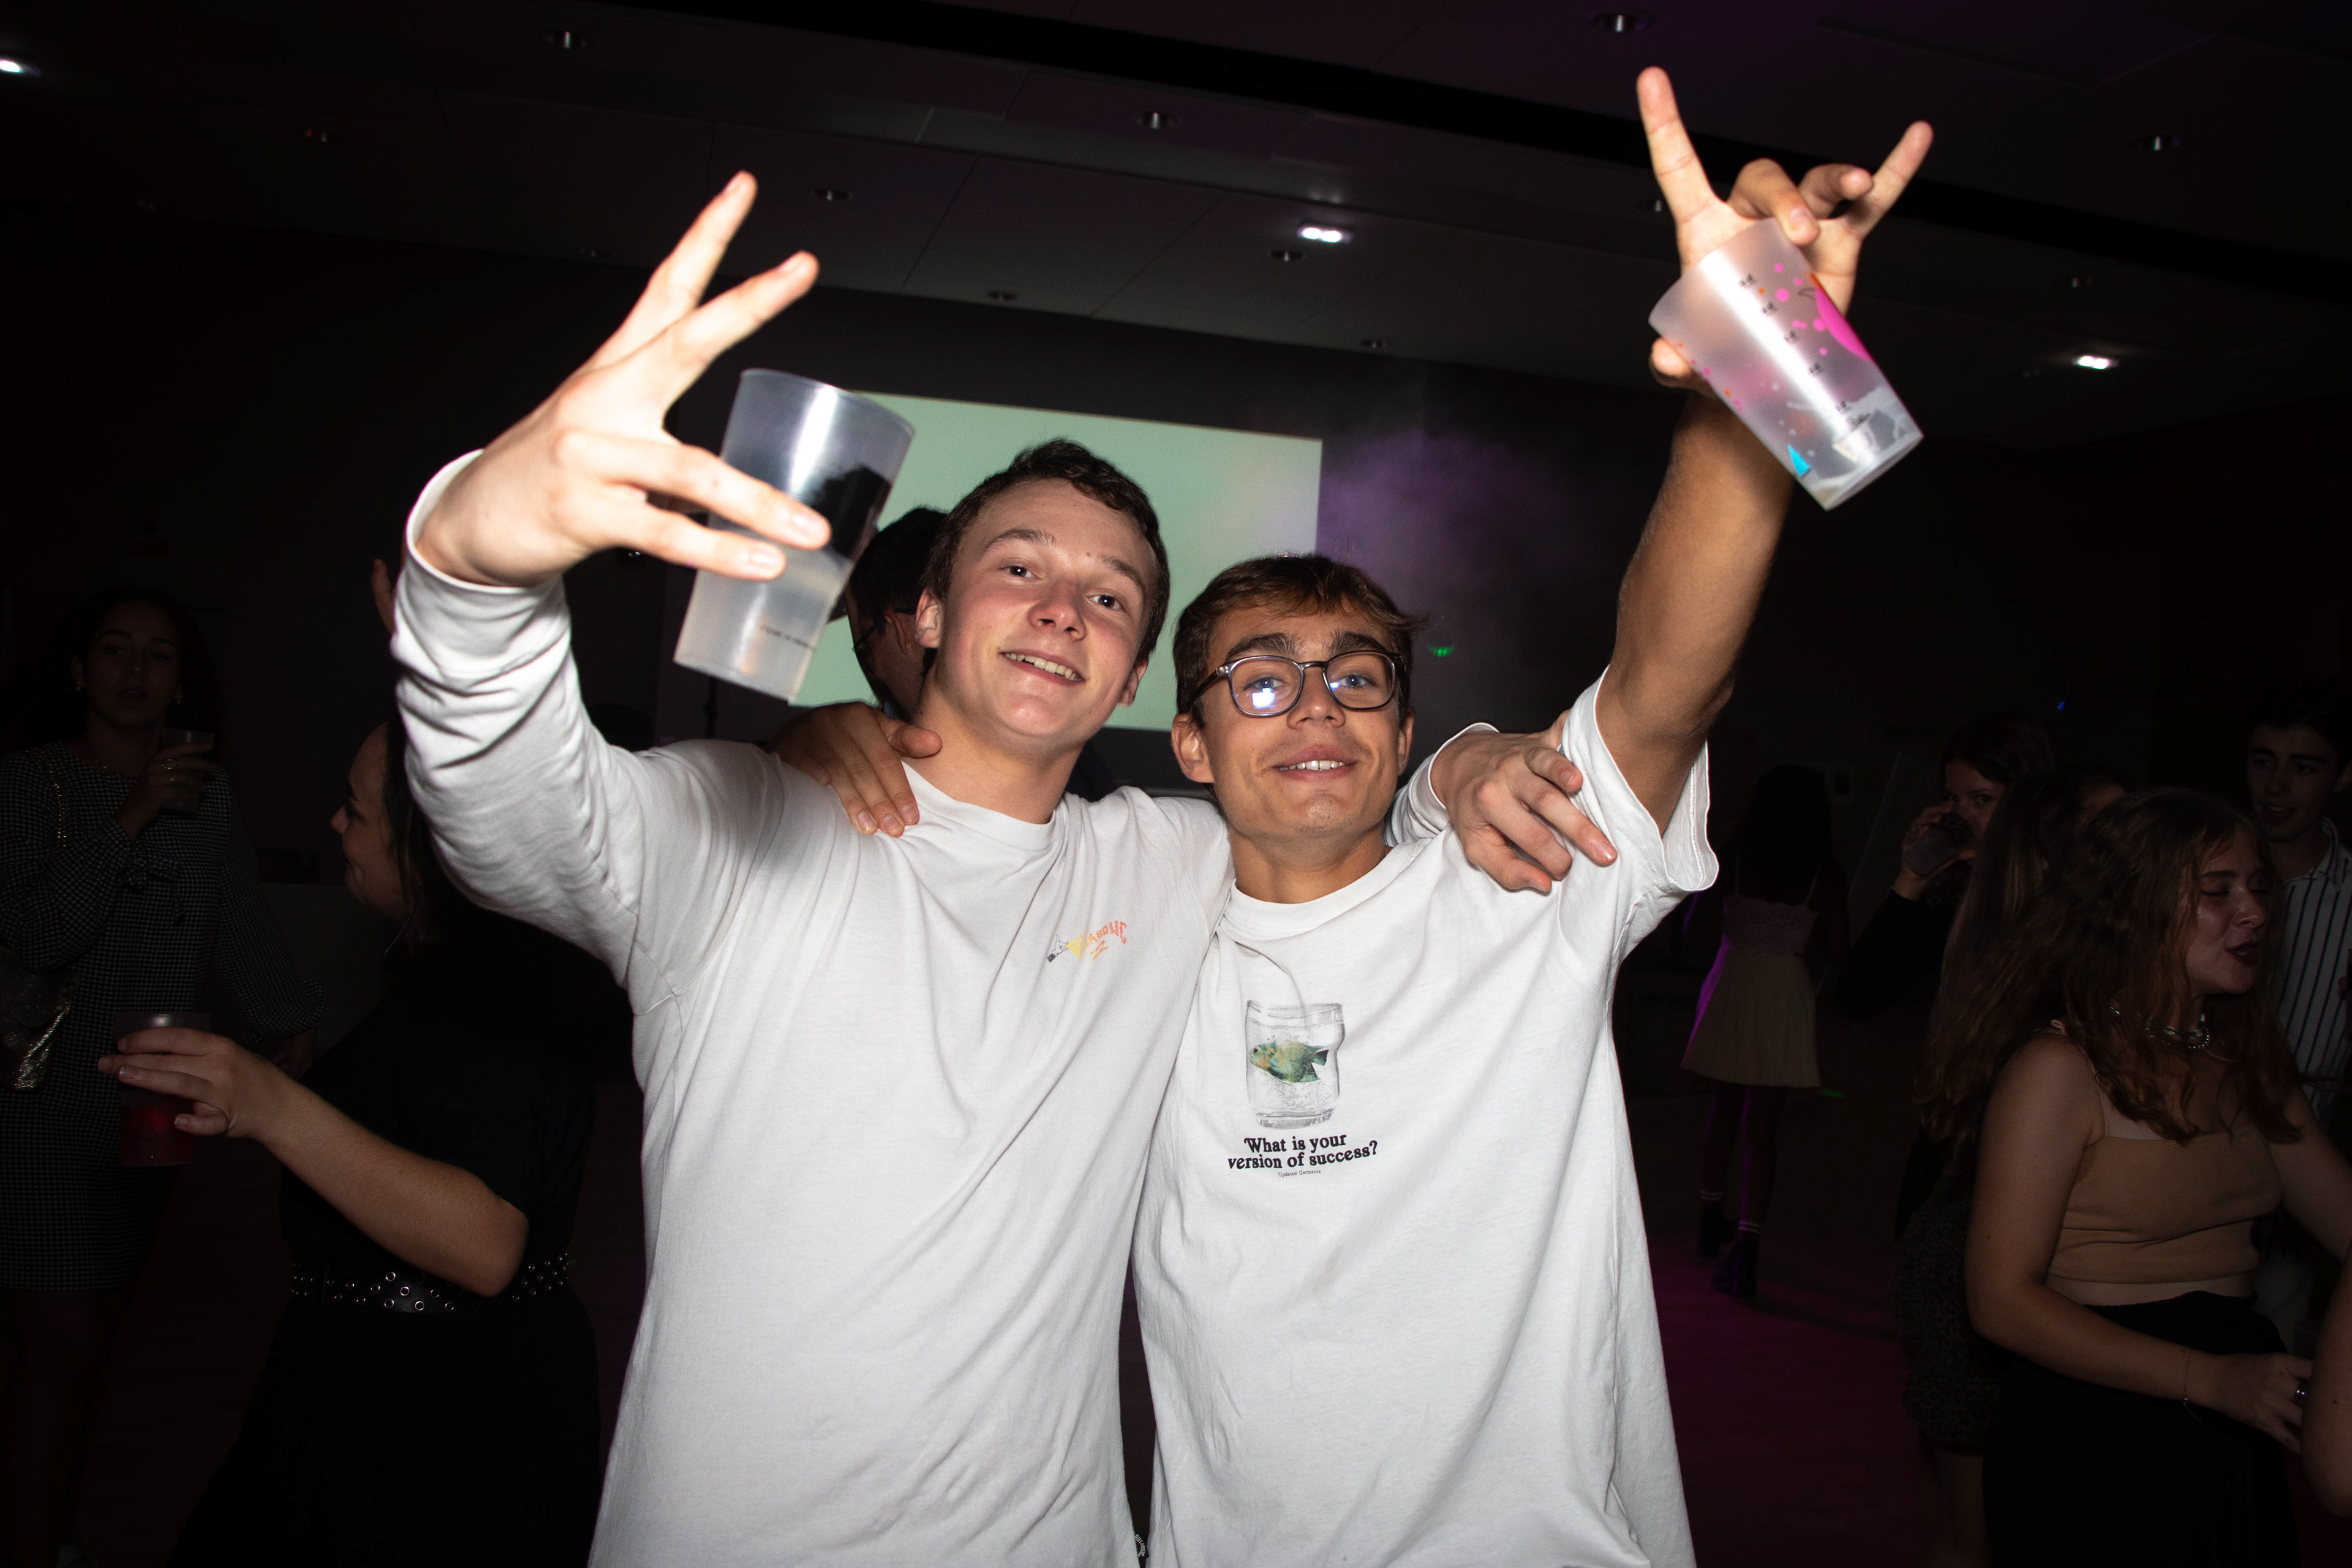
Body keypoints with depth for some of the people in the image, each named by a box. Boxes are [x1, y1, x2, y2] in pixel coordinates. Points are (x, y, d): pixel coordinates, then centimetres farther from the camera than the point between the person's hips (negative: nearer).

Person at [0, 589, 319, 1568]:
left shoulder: (205, 794, 7)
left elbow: (241, 930, 11)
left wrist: (293, 1035, 7)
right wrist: (131, 820, -18)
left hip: (145, 1104, 4)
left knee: (94, 1336, 12)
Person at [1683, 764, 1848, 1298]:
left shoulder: (1734, 857, -3)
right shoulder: (1825, 873, -6)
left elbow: (1697, 920, 2)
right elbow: (1834, 952, -4)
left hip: (1731, 984, 2)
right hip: (1784, 996, -2)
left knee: (1722, 1112, 20)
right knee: (1761, 1128, 2)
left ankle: (1711, 1221, 33)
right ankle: (1744, 1251, -4)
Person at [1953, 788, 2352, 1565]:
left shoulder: (2248, 1060, 8)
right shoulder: (2061, 1068, -15)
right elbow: (2003, 1301, -19)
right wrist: (2209, 1378, -23)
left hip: (2231, 1443, 7)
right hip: (2091, 1439, -7)